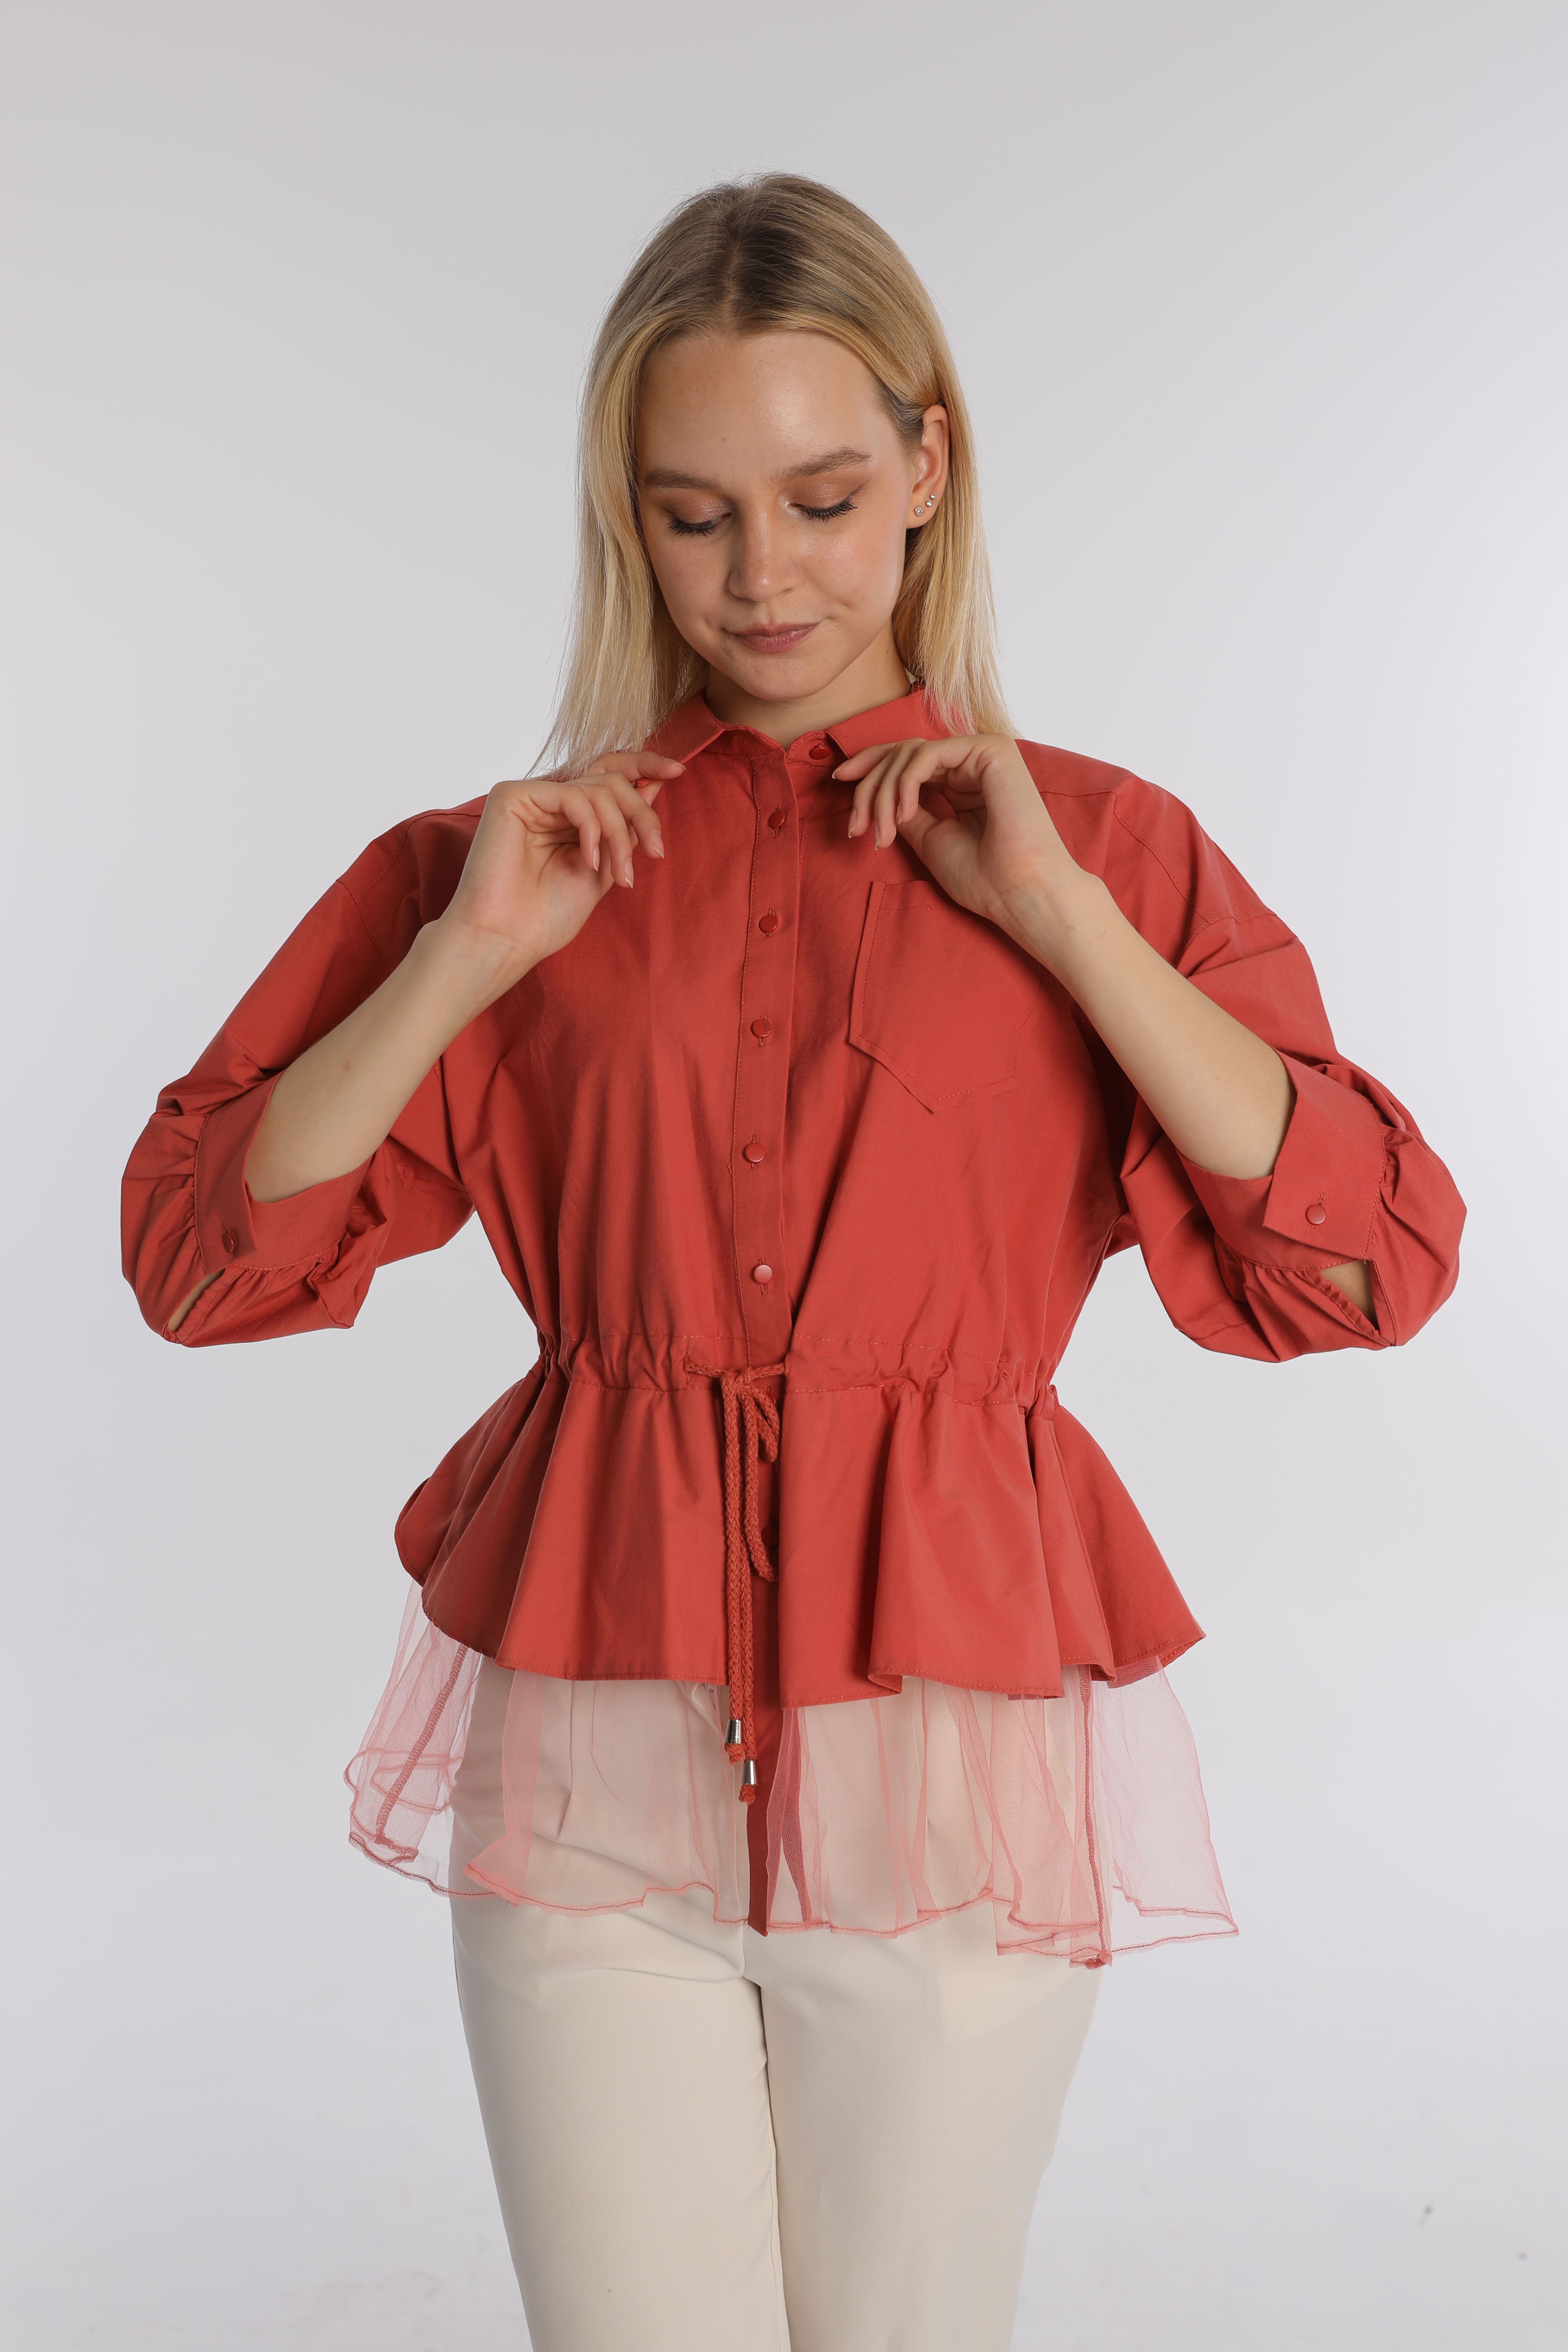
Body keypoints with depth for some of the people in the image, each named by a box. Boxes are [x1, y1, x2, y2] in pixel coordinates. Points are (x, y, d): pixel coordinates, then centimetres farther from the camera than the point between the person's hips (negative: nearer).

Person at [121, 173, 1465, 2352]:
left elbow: (1378, 1264, -7)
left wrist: (1060, 914, -11)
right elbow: (199, 1254, 3)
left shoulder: (1098, 848, 3)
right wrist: (471, 959, -8)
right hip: (590, 1747, 1)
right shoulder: (526, 858, 6)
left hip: (955, 1741, 0)